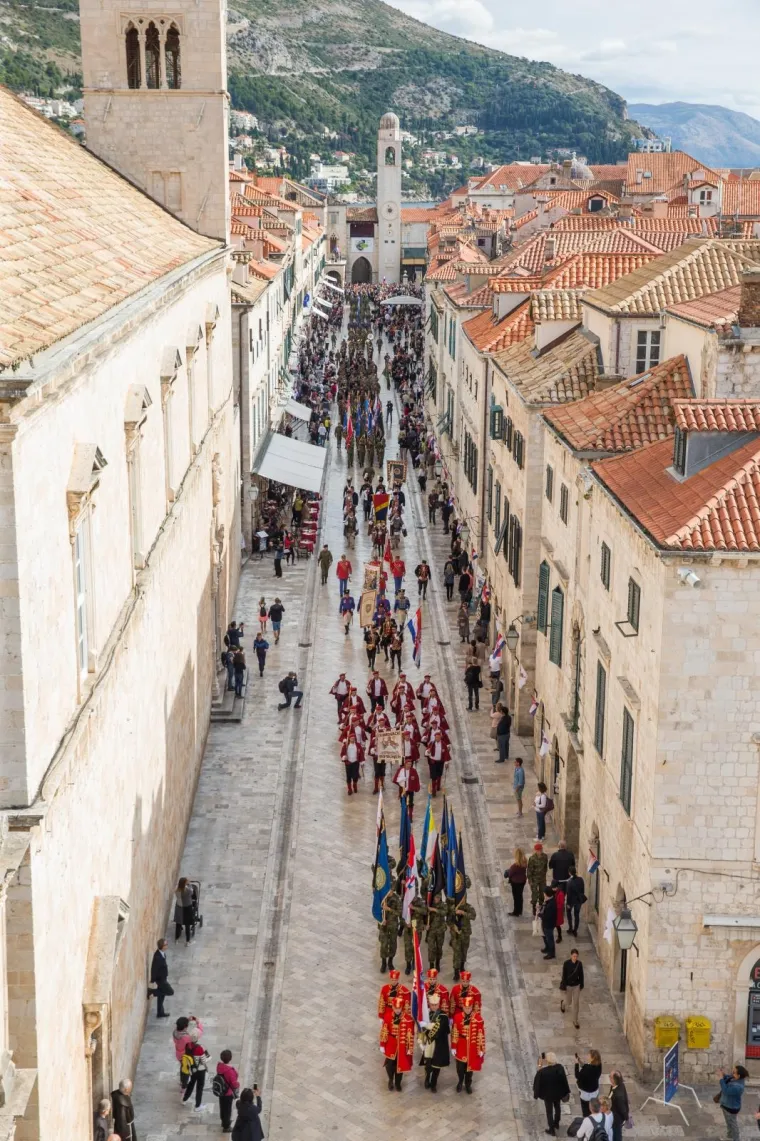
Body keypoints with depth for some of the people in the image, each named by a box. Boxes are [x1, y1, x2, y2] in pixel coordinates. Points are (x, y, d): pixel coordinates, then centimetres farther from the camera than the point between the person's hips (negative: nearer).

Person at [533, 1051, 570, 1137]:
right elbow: (564, 1080, -9)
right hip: (558, 1092, 4)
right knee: (557, 1107, 29)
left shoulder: (542, 1071, -32)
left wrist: (536, 1094, -2)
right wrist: (566, 1092, 6)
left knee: (549, 1111, 18)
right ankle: (556, 1123, 51)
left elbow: (538, 1083, -19)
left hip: (548, 1094, -3)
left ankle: (552, 1130, 32)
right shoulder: (560, 1068, -22)